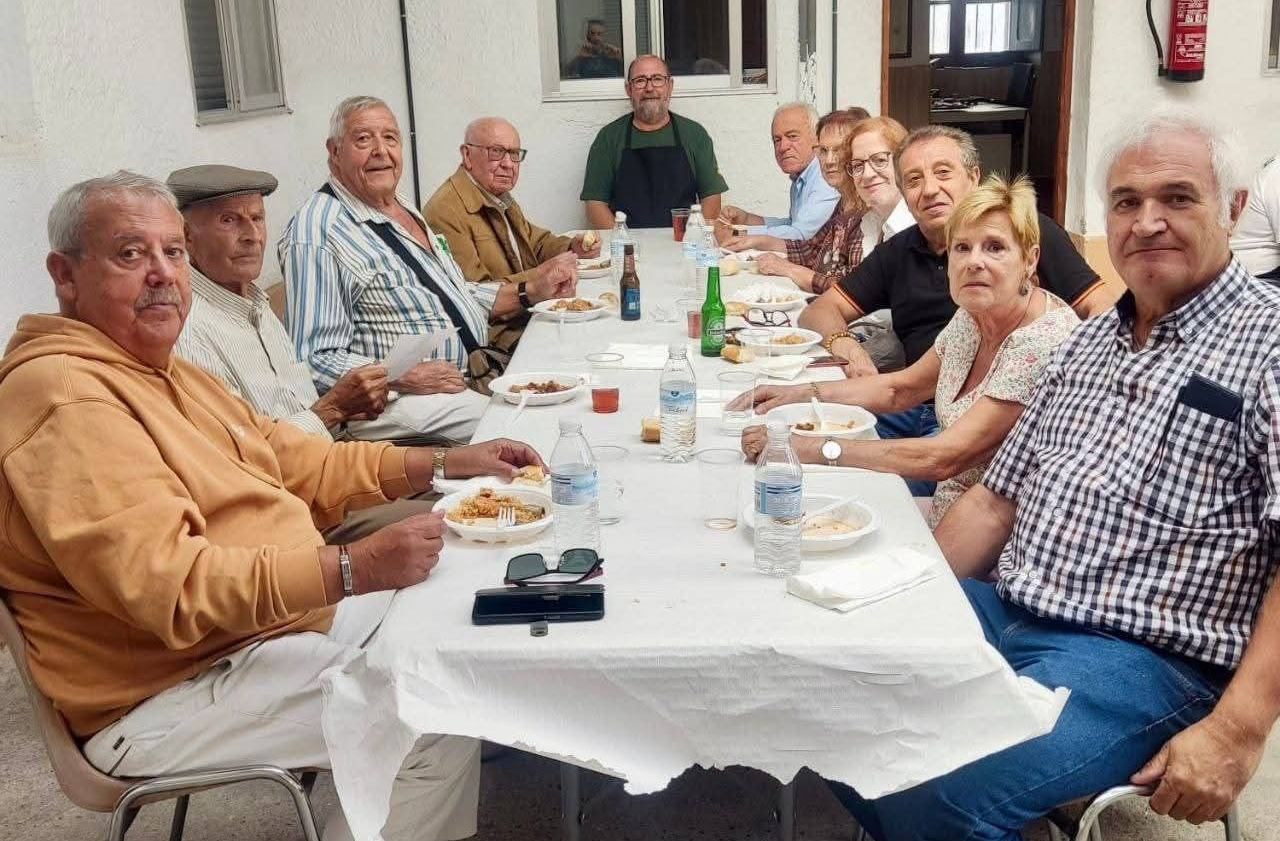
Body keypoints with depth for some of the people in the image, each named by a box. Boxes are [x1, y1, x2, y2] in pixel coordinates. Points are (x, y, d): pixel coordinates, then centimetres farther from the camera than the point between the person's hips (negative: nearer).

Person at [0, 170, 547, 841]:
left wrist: (444, 464, 7)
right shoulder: (62, 396, -21)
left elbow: (297, 463, 16)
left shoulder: (158, 371, 14)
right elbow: (168, 587, -31)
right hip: (169, 696, -10)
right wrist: (352, 569, -34)